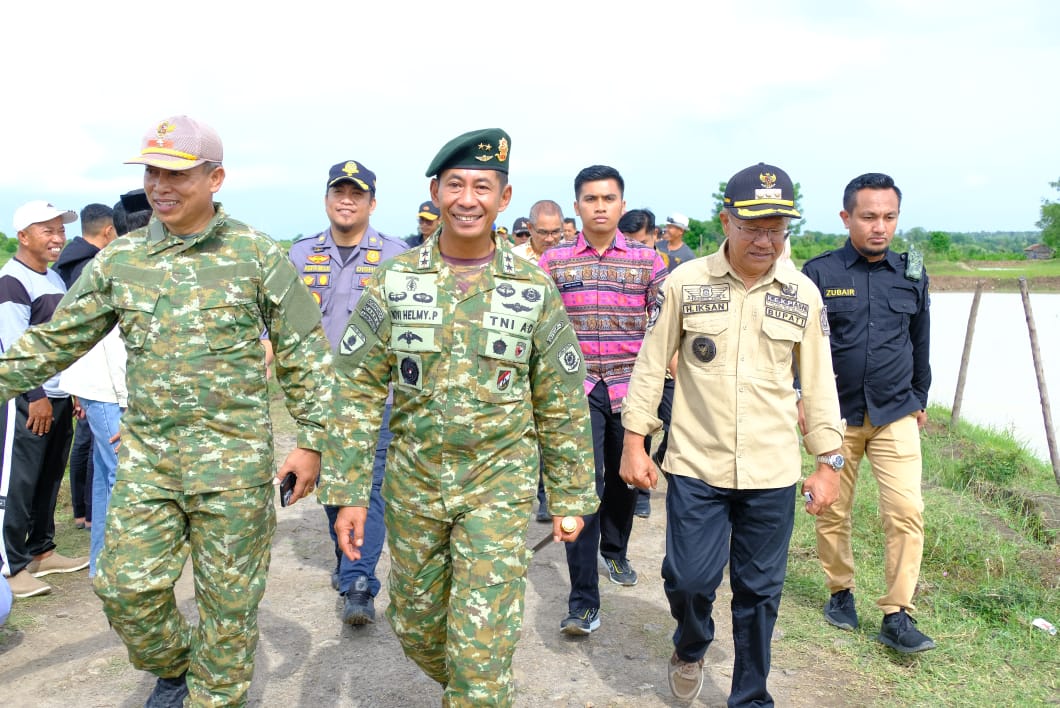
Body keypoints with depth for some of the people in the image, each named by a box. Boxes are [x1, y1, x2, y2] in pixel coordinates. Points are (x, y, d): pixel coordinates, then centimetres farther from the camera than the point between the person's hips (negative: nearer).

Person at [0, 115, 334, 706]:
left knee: (227, 597, 7)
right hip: (146, 453, 4)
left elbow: (304, 351, -2)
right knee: (127, 588, 7)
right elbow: (56, 340, 10)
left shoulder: (258, 254, -4)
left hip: (233, 457, -3)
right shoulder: (119, 259, 5)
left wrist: (312, 440, -5)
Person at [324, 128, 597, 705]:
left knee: (480, 646, -4)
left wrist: (570, 499, 2)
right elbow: (359, 389, -2)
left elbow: (562, 404, 0)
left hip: (499, 484, -2)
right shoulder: (395, 280, -3)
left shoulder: (534, 289, -5)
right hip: (412, 482, 3)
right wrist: (349, 492, -5)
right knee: (415, 626, 18)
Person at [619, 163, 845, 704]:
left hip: (773, 474, 2)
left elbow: (818, 383, 8)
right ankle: (690, 648, 36)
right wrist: (635, 441, -1)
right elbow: (652, 364, 1)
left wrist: (827, 461, 7)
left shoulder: (802, 294, 2)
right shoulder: (686, 282, -4)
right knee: (689, 579, 1)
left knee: (759, 592, 10)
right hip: (696, 466, -1)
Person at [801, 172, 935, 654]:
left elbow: (920, 341, 16)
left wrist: (919, 398, 20)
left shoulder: (911, 274, 5)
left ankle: (897, 616, 3)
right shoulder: (819, 272, -5)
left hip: (896, 415, 2)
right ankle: (841, 592, 30)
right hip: (835, 414, -1)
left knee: (906, 511, -8)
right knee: (832, 511, 8)